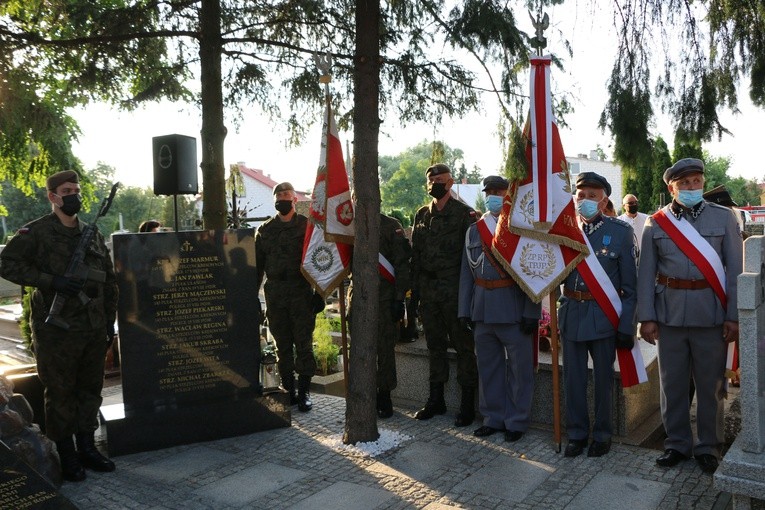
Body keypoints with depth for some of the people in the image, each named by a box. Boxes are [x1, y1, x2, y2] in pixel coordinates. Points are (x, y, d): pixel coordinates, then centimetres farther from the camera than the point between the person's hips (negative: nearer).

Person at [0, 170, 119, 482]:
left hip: (94, 330, 5)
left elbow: (109, 281, 16)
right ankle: (67, 456, 18)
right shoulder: (36, 232, -4)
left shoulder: (93, 234, 12)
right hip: (57, 332, -5)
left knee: (90, 390, 13)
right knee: (60, 394, 4)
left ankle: (87, 448, 27)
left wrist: (110, 321, 13)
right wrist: (51, 281, -20)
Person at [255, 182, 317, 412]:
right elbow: (257, 264, 14)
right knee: (283, 345, 8)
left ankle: (304, 391, 8)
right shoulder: (265, 230, 13)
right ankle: (288, 390, 17)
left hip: (301, 292, -3)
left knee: (303, 343, 0)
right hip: (275, 294, 3)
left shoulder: (307, 226, 3)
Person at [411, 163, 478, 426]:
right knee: (435, 345, 14)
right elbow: (415, 253, 14)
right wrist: (415, 287, 8)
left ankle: (468, 403, 13)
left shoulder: (464, 213, -4)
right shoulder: (422, 215, 12)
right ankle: (436, 399, 25)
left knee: (463, 345, 3)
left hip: (455, 291, -5)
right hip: (428, 291, 5)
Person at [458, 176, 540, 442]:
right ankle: (493, 418, 28)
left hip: (514, 309, -4)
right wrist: (465, 310, 8)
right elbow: (466, 272, 11)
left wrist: (531, 312, -13)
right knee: (487, 366, 14)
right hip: (482, 308, 5)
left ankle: (517, 421, 21)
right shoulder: (474, 230, 10)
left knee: (519, 367, 5)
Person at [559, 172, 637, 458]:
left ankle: (602, 434, 26)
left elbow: (630, 285, -4)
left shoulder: (621, 231, -3)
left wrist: (627, 326, -8)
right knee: (573, 378, 10)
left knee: (603, 378, 10)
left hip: (604, 317, -3)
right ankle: (576, 434, 25)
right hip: (571, 314, 3)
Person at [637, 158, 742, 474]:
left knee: (711, 385, 8)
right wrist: (646, 317, -3)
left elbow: (735, 269, 1)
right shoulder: (656, 223, 4)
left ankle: (709, 447, 24)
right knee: (672, 383, 10)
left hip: (711, 314, -1)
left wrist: (733, 315, -5)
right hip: (670, 315, 1)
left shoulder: (723, 218, 4)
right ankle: (677, 443, 25)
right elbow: (646, 273, 3)